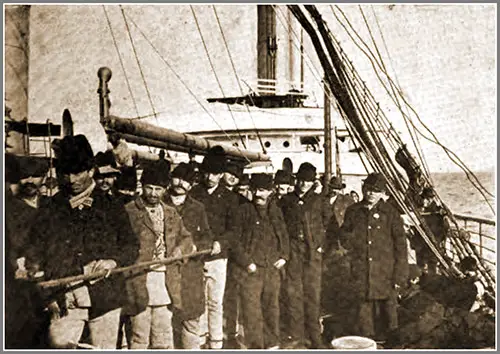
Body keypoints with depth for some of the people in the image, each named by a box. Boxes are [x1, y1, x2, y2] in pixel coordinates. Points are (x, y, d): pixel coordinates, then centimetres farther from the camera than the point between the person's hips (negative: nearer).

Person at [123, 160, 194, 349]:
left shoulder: (171, 214, 16)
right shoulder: (128, 212, -3)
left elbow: (186, 237, 22)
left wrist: (181, 248, 3)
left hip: (166, 283, 5)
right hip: (139, 282, -5)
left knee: (164, 336, 12)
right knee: (139, 336, 2)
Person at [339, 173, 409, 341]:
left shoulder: (390, 212, -2)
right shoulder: (354, 211, 6)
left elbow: (400, 244, -2)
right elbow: (344, 234, 19)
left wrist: (400, 275, -6)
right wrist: (354, 251, 1)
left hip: (385, 272, -2)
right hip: (361, 272, 2)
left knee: (386, 308, 1)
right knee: (364, 308, 9)